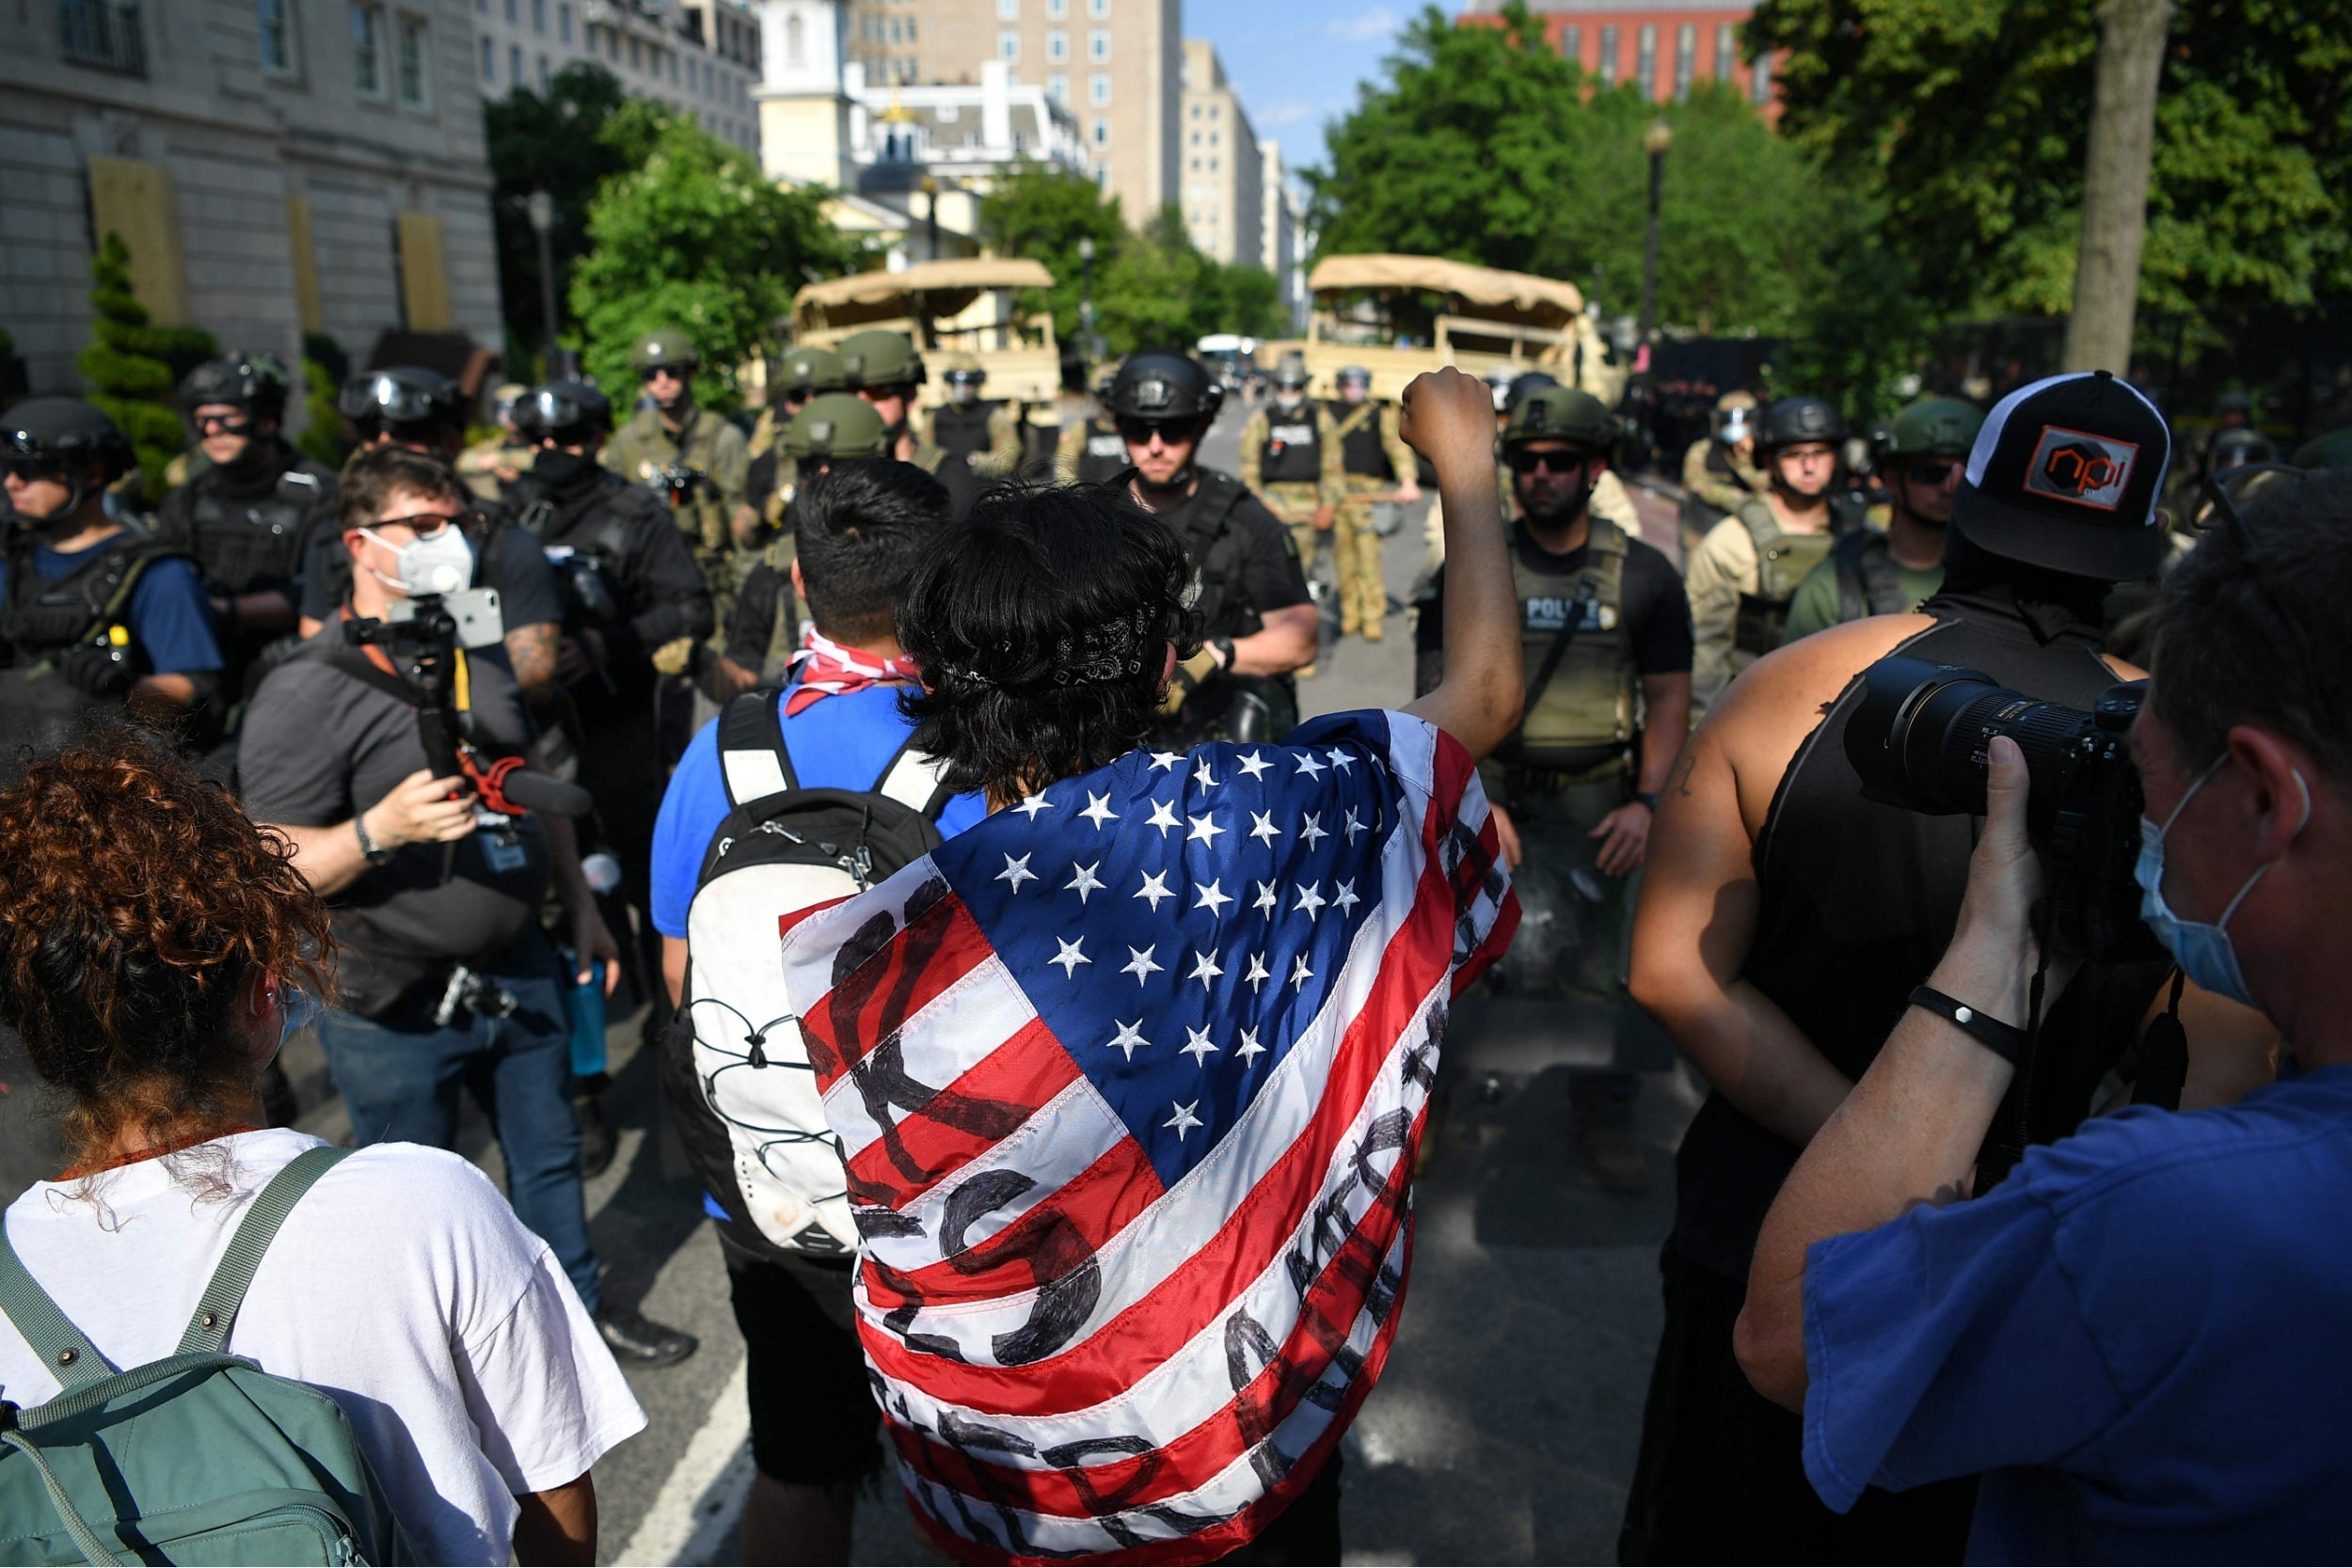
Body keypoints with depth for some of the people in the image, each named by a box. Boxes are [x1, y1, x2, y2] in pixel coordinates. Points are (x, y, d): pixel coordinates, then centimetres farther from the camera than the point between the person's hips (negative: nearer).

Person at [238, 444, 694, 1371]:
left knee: (549, 1157, 21)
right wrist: (381, 828, -33)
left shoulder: (480, 658, 7)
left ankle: (580, 1309, 41)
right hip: (394, 1007, -6)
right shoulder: (307, 694, -16)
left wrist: (580, 907, 18)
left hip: (518, 974, 6)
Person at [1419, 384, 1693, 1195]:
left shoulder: (1643, 575, 3)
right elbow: (1440, 697, -2)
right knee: (1531, 952, -21)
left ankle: (1605, 1120, 25)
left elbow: (1669, 697, 5)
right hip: (1495, 792, -1)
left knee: (1597, 969, 6)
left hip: (1596, 801, 1)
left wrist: (1645, 802, -7)